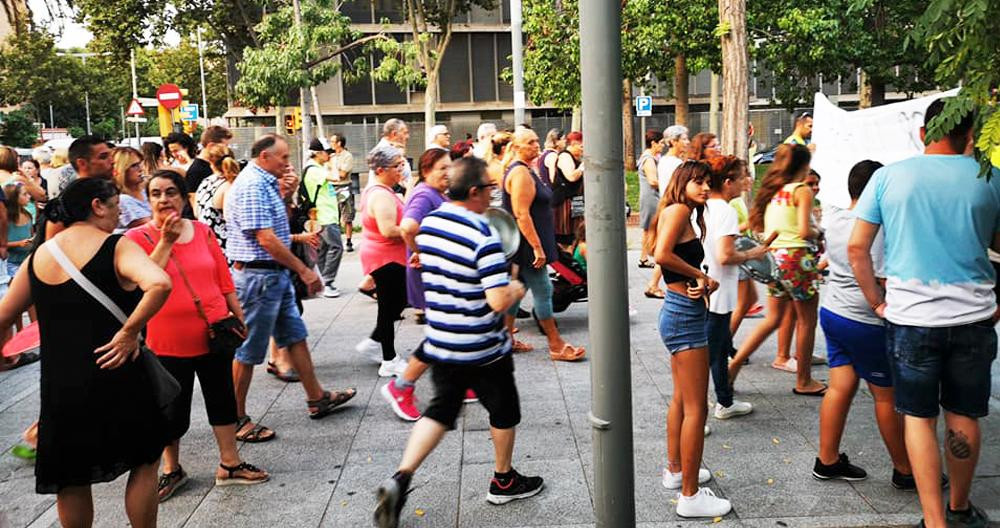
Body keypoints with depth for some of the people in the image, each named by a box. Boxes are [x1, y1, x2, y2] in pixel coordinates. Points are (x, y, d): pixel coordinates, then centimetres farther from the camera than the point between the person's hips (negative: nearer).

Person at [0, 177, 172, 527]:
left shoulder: (38, 256, 5)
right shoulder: (117, 247, -10)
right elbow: (159, 284, -31)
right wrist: (130, 330, -21)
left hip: (59, 385, 5)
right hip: (116, 379, -5)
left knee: (70, 480, 19)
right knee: (145, 461, 16)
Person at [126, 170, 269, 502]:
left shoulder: (203, 231, 3)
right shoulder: (139, 237, -5)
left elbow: (224, 279, 7)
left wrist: (239, 317, 8)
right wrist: (166, 241, -21)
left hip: (214, 332, 3)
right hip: (169, 339, -3)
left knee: (222, 398, 11)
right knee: (173, 409, 9)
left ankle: (230, 464, 25)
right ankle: (172, 469, 30)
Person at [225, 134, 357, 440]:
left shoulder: (264, 183, 13)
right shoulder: (251, 185, -18)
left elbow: (280, 224, 19)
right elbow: (266, 238, -23)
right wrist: (304, 270, -18)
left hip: (275, 275, 10)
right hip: (258, 276, -10)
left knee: (296, 336, 16)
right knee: (248, 352, 0)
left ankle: (316, 399, 27)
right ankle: (236, 420, 12)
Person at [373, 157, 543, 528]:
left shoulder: (428, 225, -2)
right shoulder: (484, 236, -24)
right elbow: (499, 301, -27)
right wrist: (518, 289, -4)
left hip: (439, 342, 6)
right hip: (482, 349, -5)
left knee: (441, 410, 17)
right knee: (504, 412, 17)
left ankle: (400, 478, 2)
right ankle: (503, 481, 34)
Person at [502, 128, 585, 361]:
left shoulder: (526, 170, 15)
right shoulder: (521, 173, -18)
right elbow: (521, 214, -24)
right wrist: (537, 246, -25)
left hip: (522, 246, 10)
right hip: (526, 244, -10)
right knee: (542, 290, -4)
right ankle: (556, 346, 3)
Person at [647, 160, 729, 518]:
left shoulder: (688, 216, 16)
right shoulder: (677, 210, -13)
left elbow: (688, 264, 9)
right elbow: (662, 255, -29)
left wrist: (707, 283, -12)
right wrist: (700, 274, -15)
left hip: (680, 312, 10)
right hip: (685, 315, -10)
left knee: (681, 399, 22)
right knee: (695, 408, -4)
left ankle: (676, 470, 37)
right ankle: (690, 496, 4)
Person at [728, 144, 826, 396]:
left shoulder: (772, 190, 11)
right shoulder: (802, 190, -9)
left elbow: (756, 225, 10)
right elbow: (805, 231, -16)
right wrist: (817, 232, 4)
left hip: (774, 255, 7)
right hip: (796, 256, -7)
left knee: (773, 319, 17)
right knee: (807, 321, 8)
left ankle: (735, 363, 10)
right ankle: (804, 381, 17)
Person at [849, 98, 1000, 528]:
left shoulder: (889, 176, -1)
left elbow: (856, 247, -3)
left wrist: (877, 303, 6)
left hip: (910, 316, -1)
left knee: (919, 416, 8)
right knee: (963, 415, 15)